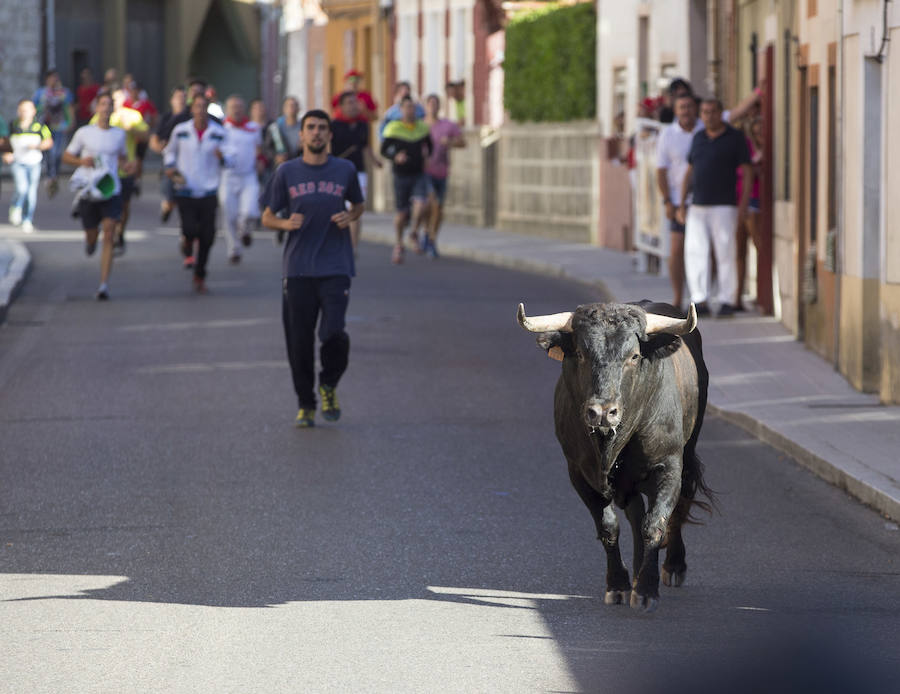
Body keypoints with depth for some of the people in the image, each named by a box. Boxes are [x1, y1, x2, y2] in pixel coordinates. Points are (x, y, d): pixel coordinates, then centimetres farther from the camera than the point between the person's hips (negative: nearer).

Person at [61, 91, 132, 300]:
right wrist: (81, 161, -13)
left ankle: (104, 285, -14)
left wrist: (126, 165, -1)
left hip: (111, 191, 0)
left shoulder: (119, 134, 7)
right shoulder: (84, 133, 0)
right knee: (91, 236, 9)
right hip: (88, 194, 0)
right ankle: (91, 240, 51)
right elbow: (66, 156, 8)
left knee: (109, 237, -13)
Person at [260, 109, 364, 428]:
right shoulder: (287, 172, 4)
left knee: (333, 333, -15)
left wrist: (349, 217, -1)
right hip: (297, 267, 1)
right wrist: (286, 223, -12)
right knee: (299, 341, 1)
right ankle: (305, 404, 17)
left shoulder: (345, 170, 5)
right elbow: (267, 217, 9)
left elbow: (358, 205, 21)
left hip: (335, 267, -1)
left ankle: (329, 385, 14)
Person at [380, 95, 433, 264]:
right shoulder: (394, 128, -6)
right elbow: (384, 150, -3)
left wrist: (426, 152, -5)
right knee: (402, 213, 4)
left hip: (419, 175, 2)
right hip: (401, 175, -2)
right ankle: (399, 245, 28)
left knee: (420, 204, -21)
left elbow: (430, 146, 18)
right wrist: (395, 157, -22)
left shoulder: (423, 128, 4)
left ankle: (414, 234, 7)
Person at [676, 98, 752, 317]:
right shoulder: (698, 138, 13)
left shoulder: (735, 138, -1)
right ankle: (700, 301, -5)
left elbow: (747, 173, -3)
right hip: (698, 207, 4)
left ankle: (727, 301, 3)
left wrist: (744, 204, -12)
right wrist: (682, 204, 11)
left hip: (723, 207, -4)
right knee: (694, 252, -5)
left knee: (725, 254, -4)